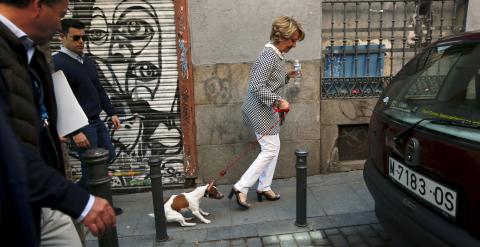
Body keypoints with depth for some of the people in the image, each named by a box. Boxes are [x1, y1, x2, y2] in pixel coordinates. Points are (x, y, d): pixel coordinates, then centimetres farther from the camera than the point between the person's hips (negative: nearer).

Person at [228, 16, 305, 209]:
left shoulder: (276, 55, 11)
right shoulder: (269, 55, -20)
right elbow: (256, 87, -27)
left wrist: (288, 76, 8)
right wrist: (279, 101, -24)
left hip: (265, 109, 10)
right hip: (260, 109, -10)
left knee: (274, 147, 15)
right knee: (270, 150, -4)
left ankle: (264, 187, 26)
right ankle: (241, 187, 2)